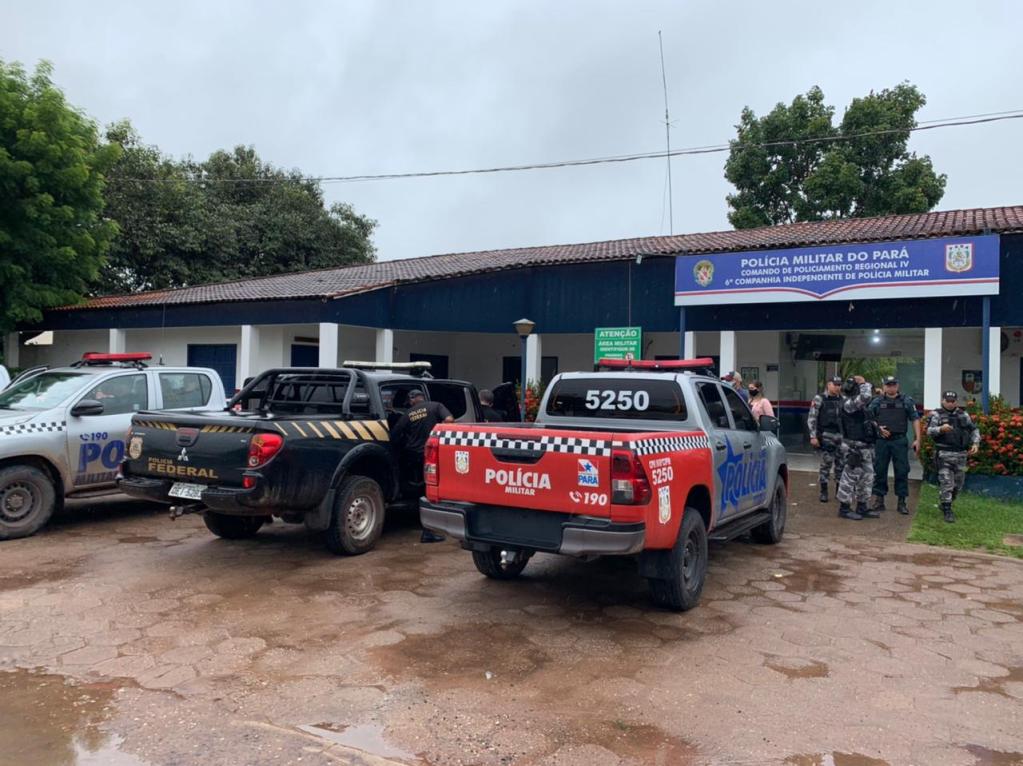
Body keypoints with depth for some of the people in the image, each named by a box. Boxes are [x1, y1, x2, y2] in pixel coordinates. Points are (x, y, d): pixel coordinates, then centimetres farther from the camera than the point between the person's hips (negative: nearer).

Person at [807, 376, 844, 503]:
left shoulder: (842, 399, 12)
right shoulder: (819, 399, -1)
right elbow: (811, 419, -4)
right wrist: (813, 436, -10)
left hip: (841, 435, 5)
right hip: (826, 436, -5)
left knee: (841, 463, 7)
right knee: (826, 463, -5)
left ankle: (840, 490, 18)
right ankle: (823, 491, 4)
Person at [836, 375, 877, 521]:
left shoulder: (858, 404, 14)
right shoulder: (848, 404, -16)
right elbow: (866, 396, -29)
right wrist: (863, 383, -13)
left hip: (864, 448, 10)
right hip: (853, 448, -10)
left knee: (867, 477, 14)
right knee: (850, 478, -3)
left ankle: (862, 507, 23)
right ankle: (844, 508, 5)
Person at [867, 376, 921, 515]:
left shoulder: (907, 401, 5)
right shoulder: (877, 401, 6)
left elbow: (915, 420, 3)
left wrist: (917, 439, -4)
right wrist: (878, 427, -8)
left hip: (899, 441, -1)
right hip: (881, 441, 1)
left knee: (902, 471, 1)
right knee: (879, 471, 5)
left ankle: (902, 502, 10)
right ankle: (879, 500, 15)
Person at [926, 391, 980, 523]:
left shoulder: (963, 414, 12)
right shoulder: (937, 414, -1)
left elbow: (974, 429, 18)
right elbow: (930, 431, -12)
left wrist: (975, 443, 2)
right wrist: (941, 429, -33)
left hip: (961, 454, 5)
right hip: (944, 454, -5)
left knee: (958, 484, 12)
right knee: (946, 483, -8)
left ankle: (946, 505, 30)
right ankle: (947, 511, -2)